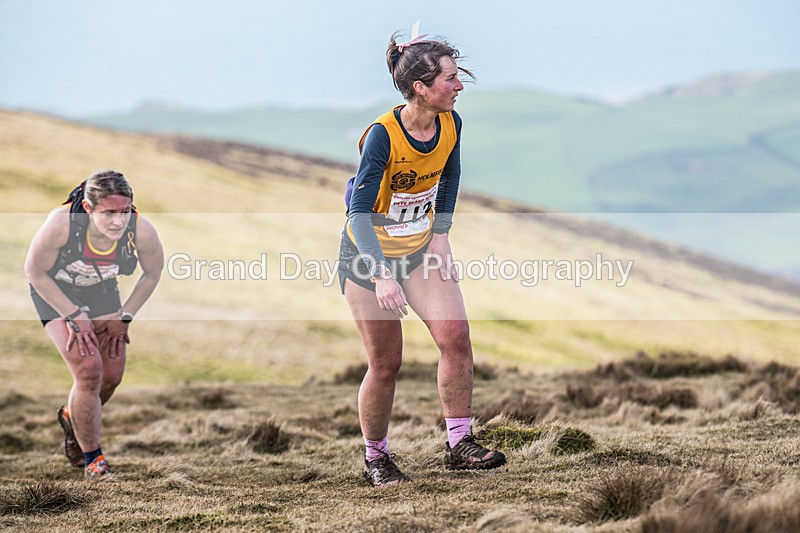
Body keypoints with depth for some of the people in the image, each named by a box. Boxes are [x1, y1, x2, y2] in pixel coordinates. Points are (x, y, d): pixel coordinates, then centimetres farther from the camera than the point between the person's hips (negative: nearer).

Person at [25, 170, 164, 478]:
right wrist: (74, 316, -20)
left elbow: (152, 273, -7)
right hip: (55, 292, -4)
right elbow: (35, 271, -21)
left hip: (102, 292, 4)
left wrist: (125, 317, -7)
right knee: (88, 369, -17)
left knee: (111, 376, 4)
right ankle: (91, 457, 2)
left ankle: (72, 417, 39)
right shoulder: (61, 223, -39)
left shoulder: (141, 231, -30)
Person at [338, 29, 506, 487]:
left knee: (456, 336, -12)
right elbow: (360, 212, -29)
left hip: (421, 246, 5)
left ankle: (459, 445, -2)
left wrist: (440, 235, 3)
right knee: (386, 364, -1)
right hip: (370, 256, -5)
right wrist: (382, 276, -40)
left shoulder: (450, 124, -9)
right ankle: (376, 458, 20)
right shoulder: (382, 136, -27)